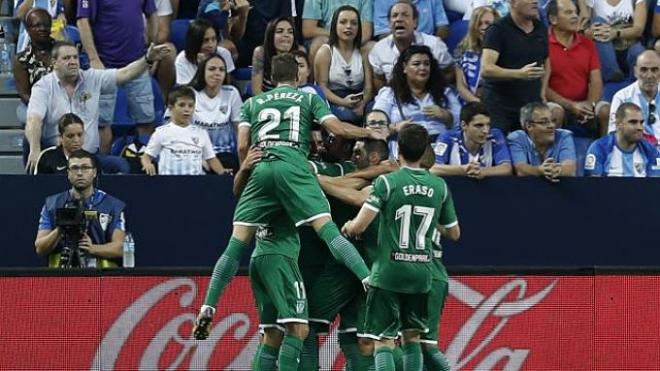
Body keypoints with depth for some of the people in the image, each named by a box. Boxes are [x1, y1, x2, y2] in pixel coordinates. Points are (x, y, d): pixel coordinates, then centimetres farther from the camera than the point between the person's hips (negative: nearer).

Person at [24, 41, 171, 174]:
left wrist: (148, 59, -13)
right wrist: (35, 151, -31)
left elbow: (124, 74, 5)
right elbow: (34, 120, -14)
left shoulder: (93, 79, 9)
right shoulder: (43, 87, -1)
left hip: (90, 155, 3)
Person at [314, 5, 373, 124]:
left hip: (358, 106, 3)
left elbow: (368, 87, 5)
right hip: (333, 104, -3)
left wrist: (362, 104, -18)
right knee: (348, 114, -37)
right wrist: (343, 102, -21)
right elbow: (322, 87, -3)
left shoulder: (362, 53, 15)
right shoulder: (325, 52, 5)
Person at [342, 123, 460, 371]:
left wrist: (348, 227, 10)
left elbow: (359, 226, -13)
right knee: (411, 337, 17)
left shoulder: (387, 182, -9)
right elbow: (454, 233, 14)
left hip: (388, 272, -4)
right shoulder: (439, 186, 4)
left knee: (383, 340, -2)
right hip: (422, 272, 4)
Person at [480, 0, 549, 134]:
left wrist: (542, 91, 13)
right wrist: (519, 73, -29)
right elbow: (486, 70, -17)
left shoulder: (541, 29, 11)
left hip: (532, 106, 4)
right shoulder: (498, 30, -7)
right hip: (499, 107, -4)